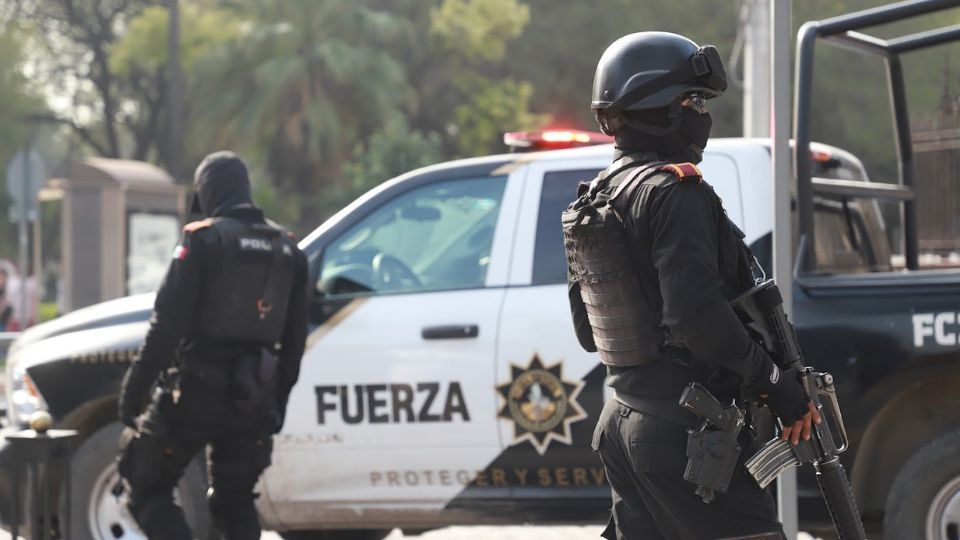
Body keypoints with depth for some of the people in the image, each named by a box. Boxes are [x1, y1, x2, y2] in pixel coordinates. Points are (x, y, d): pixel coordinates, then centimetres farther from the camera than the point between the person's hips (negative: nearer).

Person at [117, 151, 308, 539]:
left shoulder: (203, 240, -8)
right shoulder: (286, 250, 12)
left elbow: (168, 323, -14)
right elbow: (294, 339, 15)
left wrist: (135, 388, -11)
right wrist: (277, 401, 22)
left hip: (196, 391, -6)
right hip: (251, 398, 6)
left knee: (147, 491, 6)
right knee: (235, 501, 17)